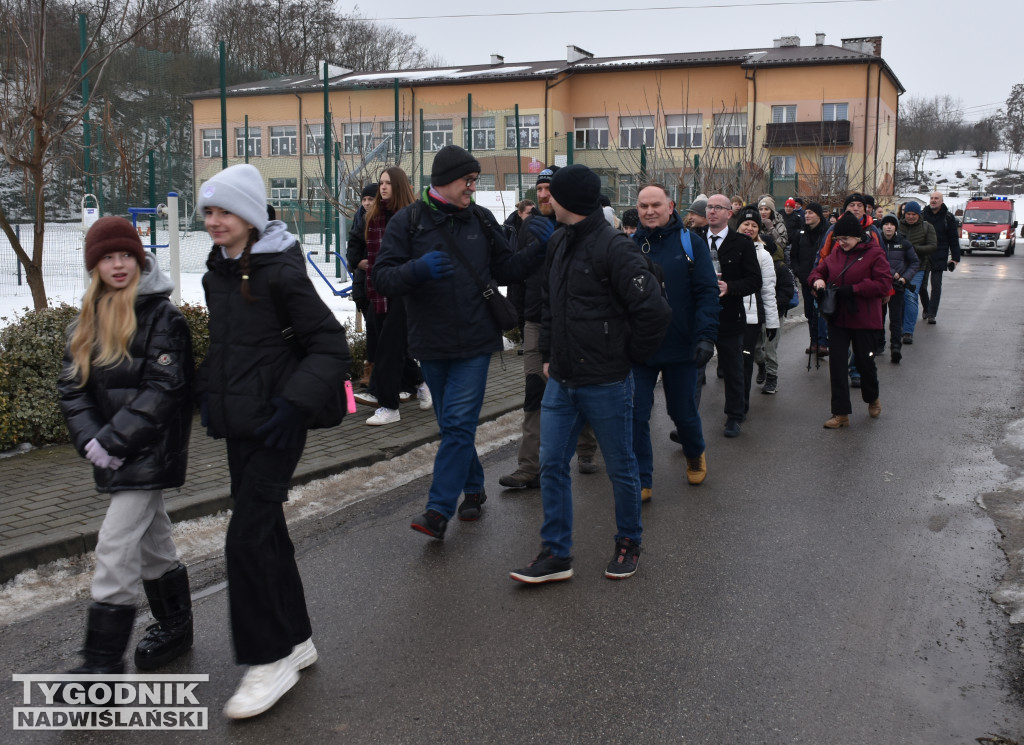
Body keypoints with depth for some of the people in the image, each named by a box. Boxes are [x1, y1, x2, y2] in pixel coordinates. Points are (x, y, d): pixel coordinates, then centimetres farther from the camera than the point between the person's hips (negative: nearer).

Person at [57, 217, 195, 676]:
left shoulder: (162, 316, -10)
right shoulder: (87, 322, 10)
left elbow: (163, 390, -17)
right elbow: (71, 386, 6)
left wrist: (113, 439, -19)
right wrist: (90, 439, -9)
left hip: (148, 453, -7)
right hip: (113, 455, 7)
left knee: (115, 551, -9)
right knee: (153, 544, 19)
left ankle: (103, 663, 0)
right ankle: (175, 627, 35)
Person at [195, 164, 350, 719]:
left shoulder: (281, 272, -14)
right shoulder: (217, 272, 9)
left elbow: (331, 346, -14)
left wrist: (294, 404, -21)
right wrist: (209, 391, 13)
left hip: (273, 426, -8)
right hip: (237, 424, 8)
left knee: (247, 537, -8)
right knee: (266, 532, 14)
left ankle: (271, 660, 5)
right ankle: (296, 641, 28)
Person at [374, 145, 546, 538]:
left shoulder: (480, 220, 6)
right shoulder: (408, 221, -2)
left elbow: (506, 270, 13)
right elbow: (383, 277, -9)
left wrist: (540, 249, -3)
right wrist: (418, 269, -28)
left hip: (475, 342, 0)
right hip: (432, 343, 1)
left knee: (459, 423, -9)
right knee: (452, 423, 13)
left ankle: (439, 510, -9)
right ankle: (473, 489, 32)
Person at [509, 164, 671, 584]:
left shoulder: (613, 247, -17)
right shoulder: (559, 242, 10)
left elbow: (655, 311, -19)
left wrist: (628, 357, -9)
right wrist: (548, 354, 15)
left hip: (606, 383, -7)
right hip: (561, 380, 8)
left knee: (620, 468, 9)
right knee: (552, 464, 6)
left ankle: (628, 545, 28)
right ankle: (556, 555, 15)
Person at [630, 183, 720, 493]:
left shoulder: (691, 243, -4)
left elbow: (707, 292, -7)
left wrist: (706, 337, -18)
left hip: (680, 348, -1)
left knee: (683, 412, 14)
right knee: (635, 415, -1)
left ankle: (695, 456, 43)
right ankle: (641, 481, 12)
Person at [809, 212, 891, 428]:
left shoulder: (874, 254, -9)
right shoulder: (835, 255, 8)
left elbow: (884, 285, -16)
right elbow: (818, 271, 19)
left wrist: (851, 290, -22)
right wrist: (818, 280, -7)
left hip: (865, 320, -4)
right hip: (838, 319, 5)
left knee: (865, 361, 8)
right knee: (837, 364, 0)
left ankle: (873, 399, 38)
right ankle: (841, 414, 6)